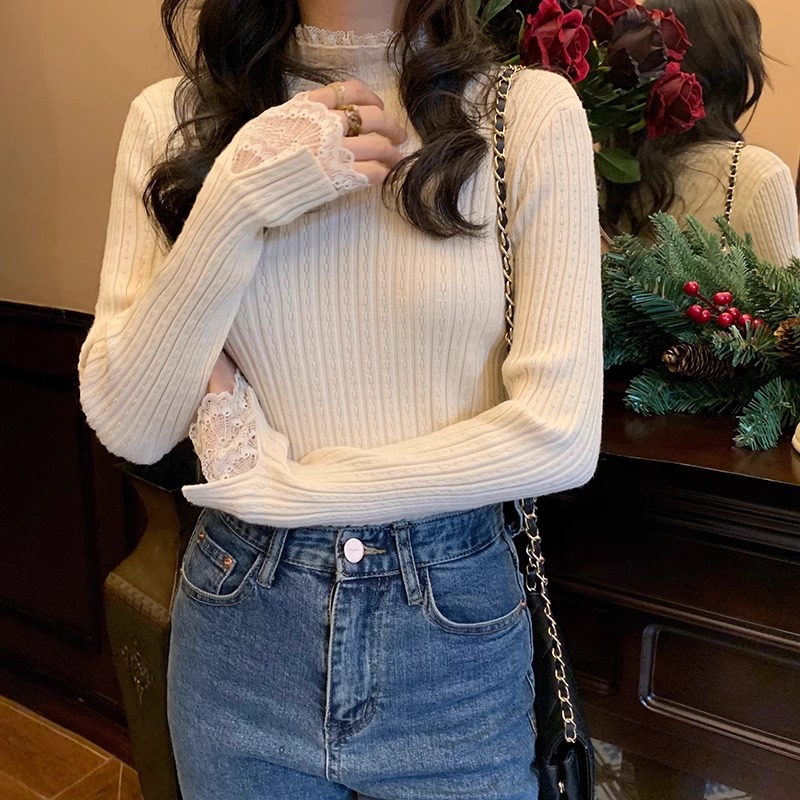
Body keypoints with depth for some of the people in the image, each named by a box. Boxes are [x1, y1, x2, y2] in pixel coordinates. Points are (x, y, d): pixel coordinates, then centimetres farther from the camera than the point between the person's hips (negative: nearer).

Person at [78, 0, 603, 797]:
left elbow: (561, 437, -16)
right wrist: (236, 201, -20)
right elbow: (128, 425, -8)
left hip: (454, 621, -1)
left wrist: (271, 485, -12)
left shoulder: (531, 110, -11)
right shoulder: (172, 117, -4)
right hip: (238, 621, 2)